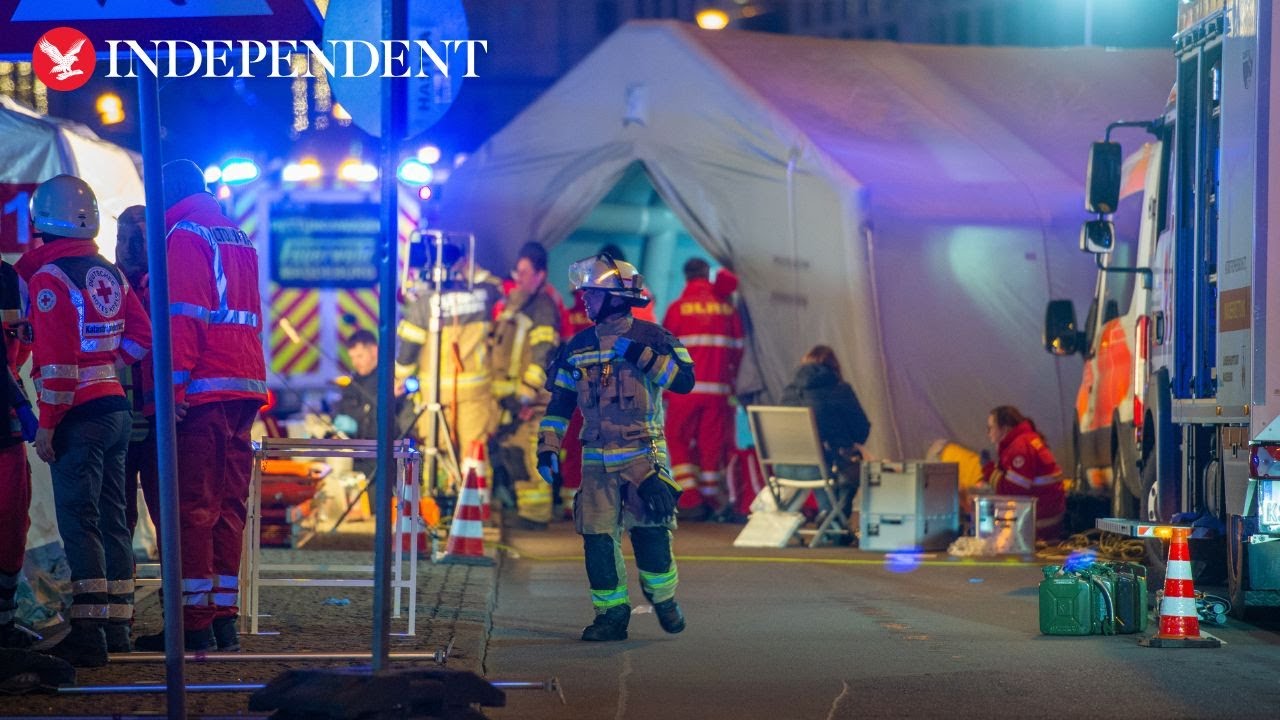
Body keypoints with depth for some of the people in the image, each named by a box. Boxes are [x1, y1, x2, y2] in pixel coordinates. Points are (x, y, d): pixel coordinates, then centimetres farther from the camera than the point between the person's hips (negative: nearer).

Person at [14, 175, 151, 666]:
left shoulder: (49, 277, -12)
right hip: (116, 408, 8)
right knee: (112, 518, 14)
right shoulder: (110, 274, 11)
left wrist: (47, 422, -15)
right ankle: (117, 623, 20)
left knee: (78, 520, -8)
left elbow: (57, 357, -18)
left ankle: (88, 634, -11)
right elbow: (142, 335, 15)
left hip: (79, 413, -8)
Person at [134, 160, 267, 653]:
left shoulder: (185, 234, -5)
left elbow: (182, 316, -14)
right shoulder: (239, 238, 21)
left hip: (203, 391, -8)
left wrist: (173, 389, -15)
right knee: (228, 506, 9)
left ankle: (194, 623, -9)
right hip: (245, 388, 8)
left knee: (192, 506, -7)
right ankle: (224, 619, 10)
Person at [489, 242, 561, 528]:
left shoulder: (542, 307, -9)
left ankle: (535, 514, -8)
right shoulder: (512, 304, 19)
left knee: (527, 456, -10)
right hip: (507, 395, 9)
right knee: (509, 449, 10)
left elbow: (542, 354, -16)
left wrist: (525, 394, -21)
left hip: (529, 398, -9)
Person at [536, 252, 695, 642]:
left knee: (650, 530, -12)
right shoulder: (578, 346, 11)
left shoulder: (651, 338, -2)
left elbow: (684, 380, -15)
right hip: (596, 460, 4)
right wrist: (547, 448, 7)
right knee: (597, 538, -2)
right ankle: (612, 614, 7)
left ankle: (663, 598, 11)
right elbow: (559, 401, 16)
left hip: (644, 455, -4)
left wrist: (641, 355, -20)